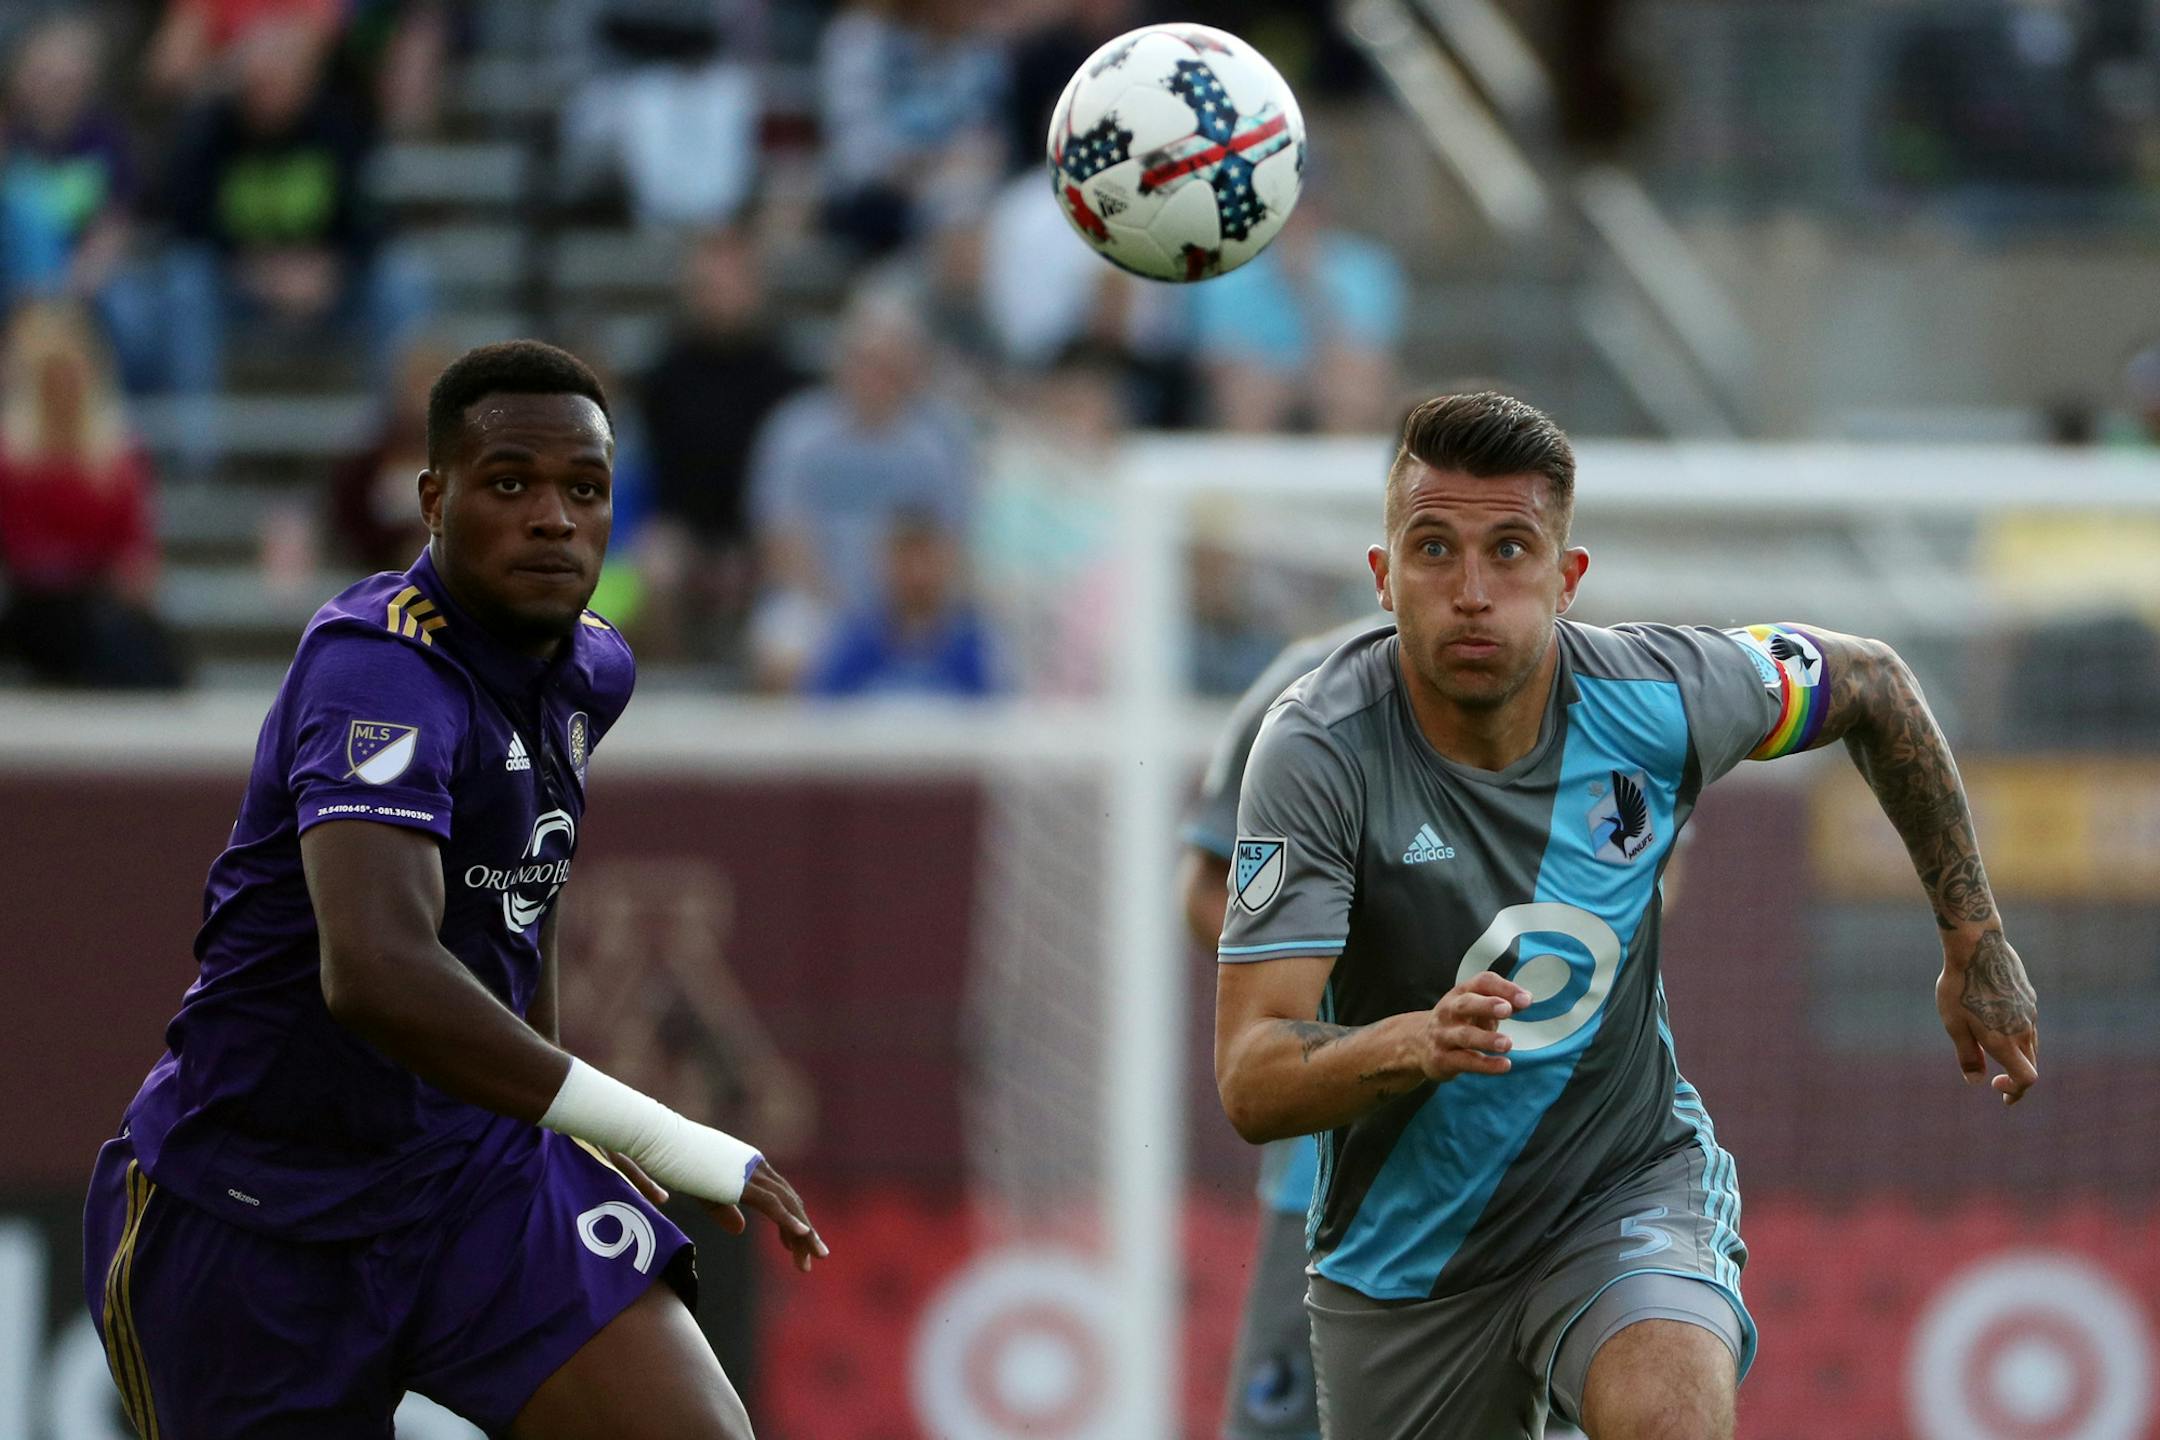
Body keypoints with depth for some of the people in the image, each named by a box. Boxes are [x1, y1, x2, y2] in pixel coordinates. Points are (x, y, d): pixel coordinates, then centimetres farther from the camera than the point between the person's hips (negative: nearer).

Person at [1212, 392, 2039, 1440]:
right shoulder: (1318, 751, -22)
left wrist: (1974, 942, 9)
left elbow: (1871, 684, 8)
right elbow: (1251, 1085, -27)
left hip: (1627, 1189, -1)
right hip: (1403, 1261, 1)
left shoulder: (1656, 699, -15)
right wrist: (1416, 1044, -47)